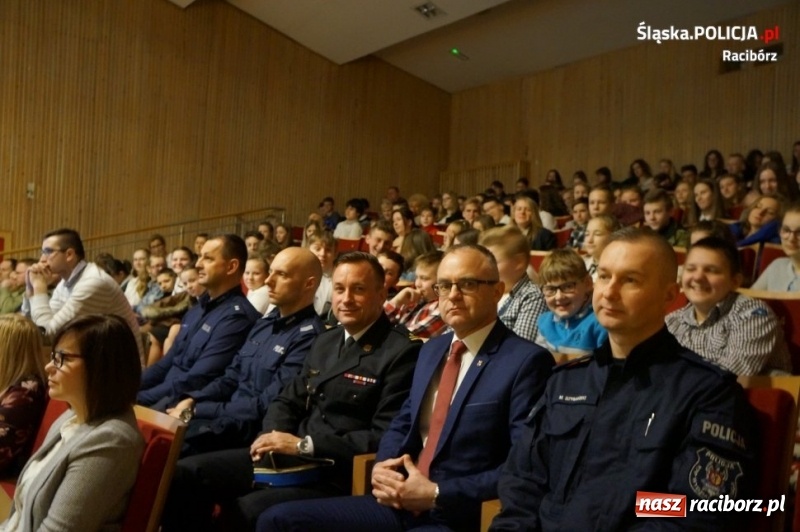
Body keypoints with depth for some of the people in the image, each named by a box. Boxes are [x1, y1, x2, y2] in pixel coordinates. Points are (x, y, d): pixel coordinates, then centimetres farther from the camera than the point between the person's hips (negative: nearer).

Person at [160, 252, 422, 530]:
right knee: (186, 474, -5)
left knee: (247, 509, -28)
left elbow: (386, 438, -17)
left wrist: (304, 444, -18)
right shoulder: (325, 341, 16)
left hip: (337, 475, -7)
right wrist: (272, 435, -5)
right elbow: (288, 399, 19)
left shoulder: (403, 353, -10)